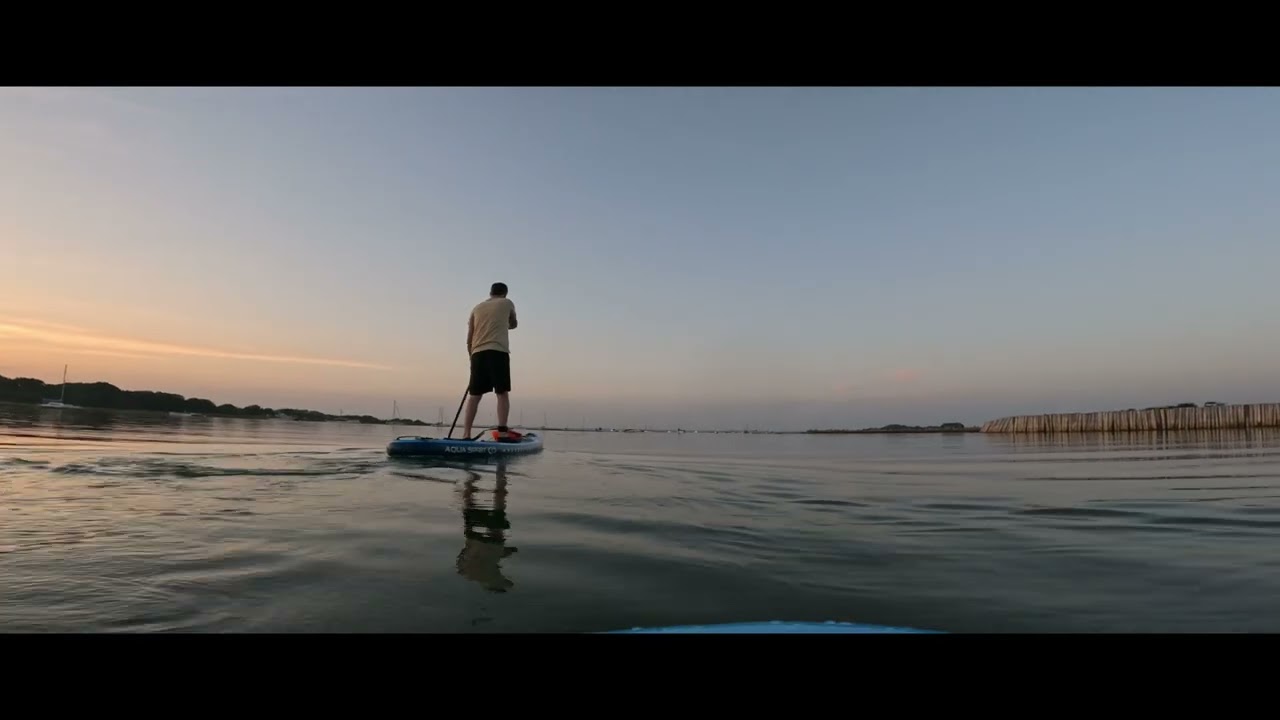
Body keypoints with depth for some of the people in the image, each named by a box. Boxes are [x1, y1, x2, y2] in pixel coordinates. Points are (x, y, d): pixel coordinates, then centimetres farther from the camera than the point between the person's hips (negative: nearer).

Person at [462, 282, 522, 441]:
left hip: (478, 353, 3)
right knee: (502, 393, -1)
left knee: (474, 395, 5)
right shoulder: (507, 303, 14)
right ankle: (502, 432, -9)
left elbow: (469, 339, 15)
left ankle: (466, 434, 2)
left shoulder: (477, 308, 20)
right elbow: (513, 324, 32)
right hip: (498, 351, -3)